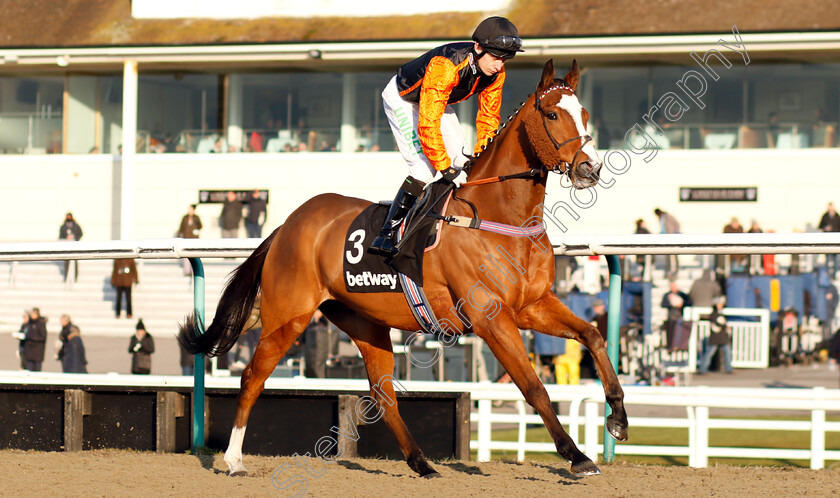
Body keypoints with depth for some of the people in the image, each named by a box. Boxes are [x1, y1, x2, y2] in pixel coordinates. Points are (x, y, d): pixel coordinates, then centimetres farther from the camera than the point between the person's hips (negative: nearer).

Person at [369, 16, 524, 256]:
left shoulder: (496, 72, -19)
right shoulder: (444, 66, -42)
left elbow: (489, 116, -3)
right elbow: (427, 125, -42)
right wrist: (447, 170, -39)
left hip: (438, 101, 8)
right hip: (402, 99, -8)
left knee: (461, 162, 1)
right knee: (425, 166, -21)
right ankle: (386, 235, -20)